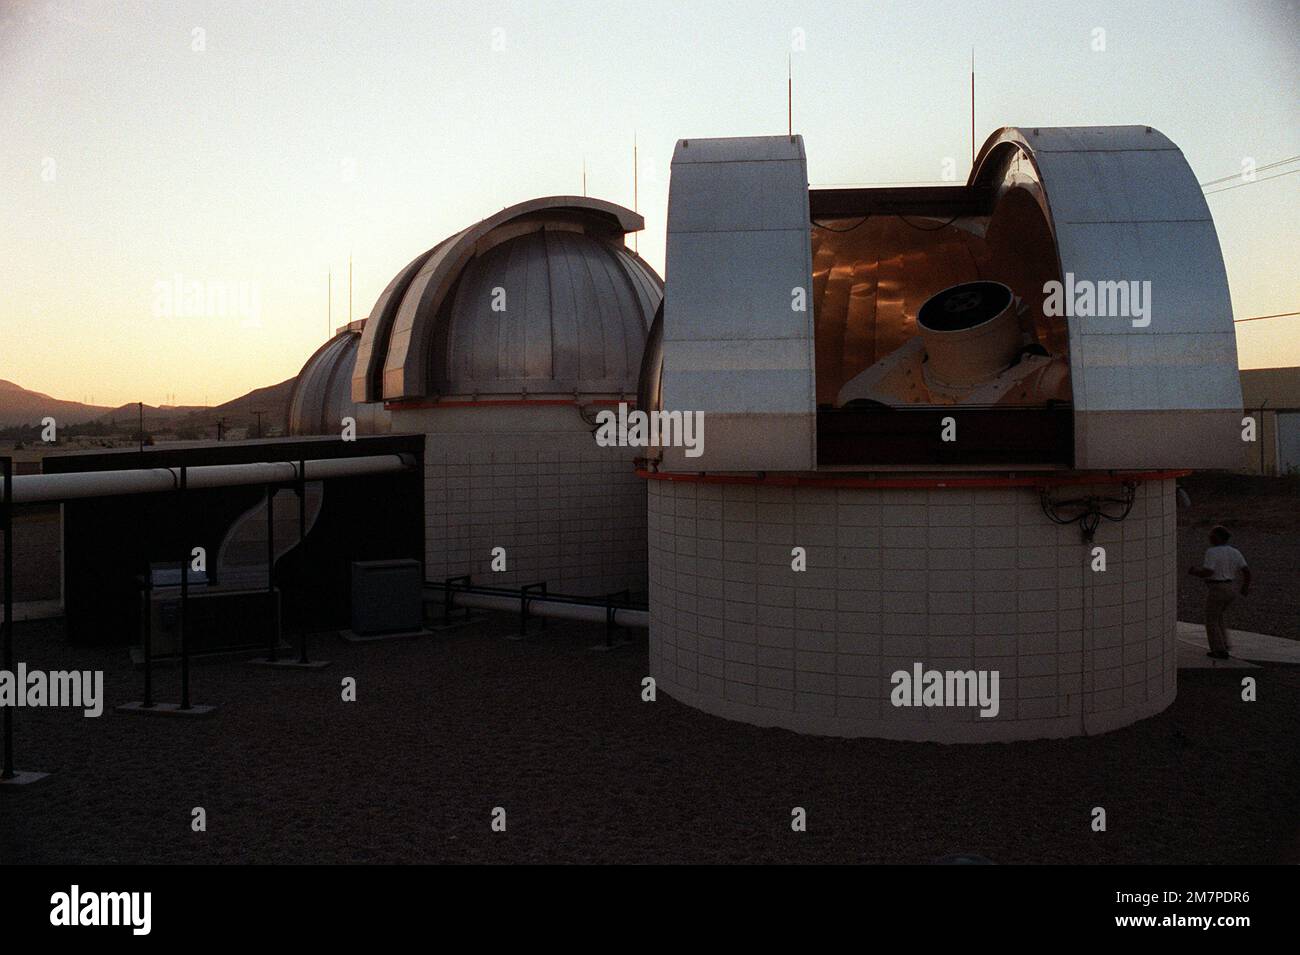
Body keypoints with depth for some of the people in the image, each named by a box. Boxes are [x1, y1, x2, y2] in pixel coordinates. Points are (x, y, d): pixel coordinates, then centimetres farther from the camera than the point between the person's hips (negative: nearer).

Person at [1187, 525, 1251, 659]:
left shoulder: (1212, 553, -15)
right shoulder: (1234, 552, 4)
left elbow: (1207, 573, -22)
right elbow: (1246, 571, 2)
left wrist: (1194, 571, -3)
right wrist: (1245, 587, 17)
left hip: (1216, 591, -7)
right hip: (1231, 590, 7)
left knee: (1211, 621, 8)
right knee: (1217, 617, 24)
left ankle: (1220, 652, 8)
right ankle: (1223, 645, 19)